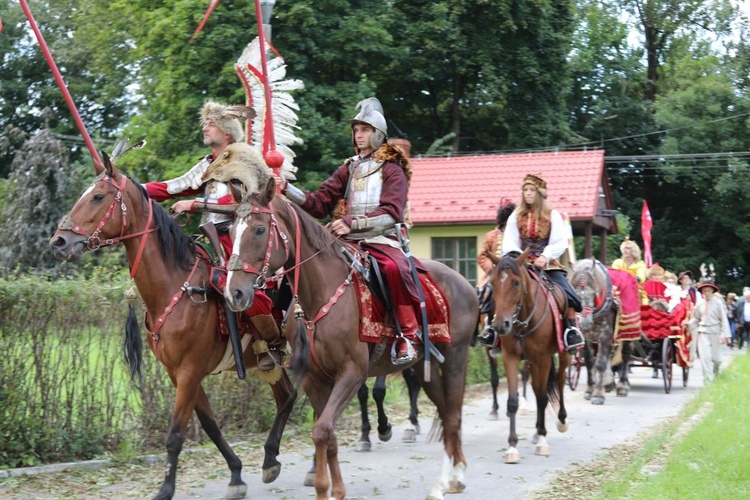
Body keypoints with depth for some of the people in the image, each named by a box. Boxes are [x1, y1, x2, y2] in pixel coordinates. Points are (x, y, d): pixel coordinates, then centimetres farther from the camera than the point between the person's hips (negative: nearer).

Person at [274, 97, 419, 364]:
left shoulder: (392, 170, 5)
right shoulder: (348, 169, 20)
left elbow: (391, 214, -10)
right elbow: (319, 203, 12)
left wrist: (353, 223, -22)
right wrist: (287, 189, -3)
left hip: (382, 240, -6)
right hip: (348, 242, 6)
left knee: (394, 267, -36)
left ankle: (407, 335, -26)